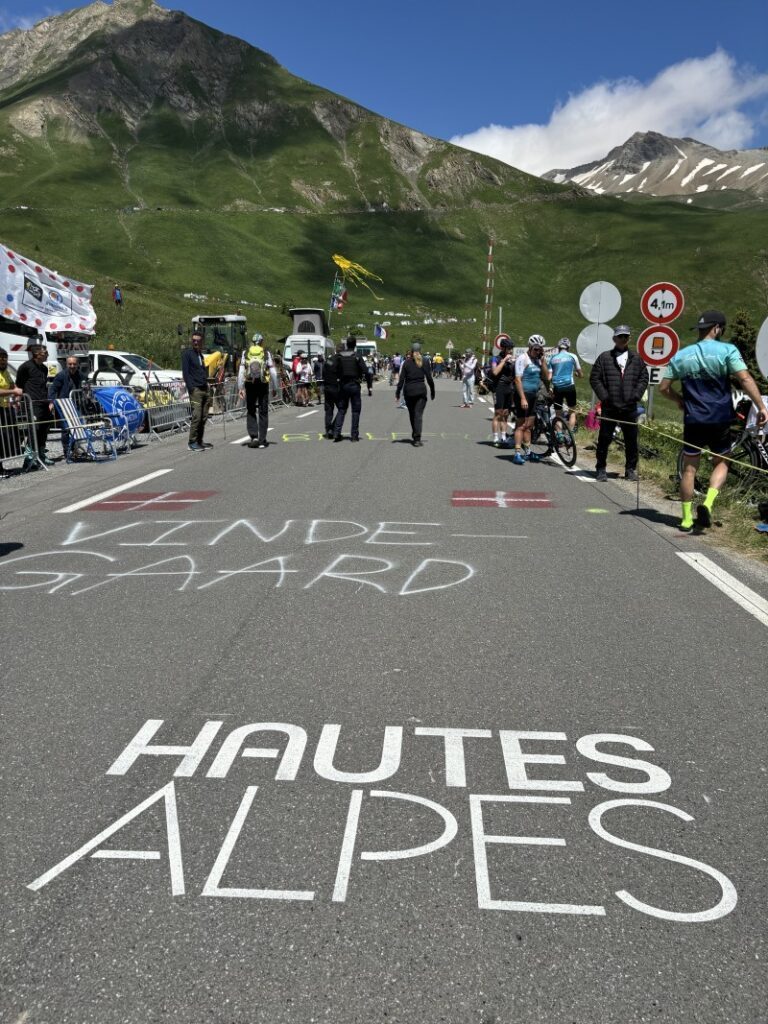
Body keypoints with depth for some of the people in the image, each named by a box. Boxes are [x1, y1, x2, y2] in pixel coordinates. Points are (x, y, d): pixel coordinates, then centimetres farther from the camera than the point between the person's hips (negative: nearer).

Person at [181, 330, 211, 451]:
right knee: (196, 416, -12)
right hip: (195, 390, -8)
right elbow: (185, 372, -10)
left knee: (203, 417, 6)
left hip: (204, 389, 8)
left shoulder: (200, 354, 20)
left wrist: (207, 389, 17)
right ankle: (192, 442, -7)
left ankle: (199, 441, 13)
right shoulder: (187, 353, -3)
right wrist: (191, 388, -17)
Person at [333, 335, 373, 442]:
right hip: (354, 385, -3)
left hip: (343, 385, 3)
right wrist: (370, 386, -7)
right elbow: (366, 372, -12)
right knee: (355, 410, 5)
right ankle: (354, 435, 5)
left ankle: (336, 432, 1)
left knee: (341, 409, 12)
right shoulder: (357, 356, -9)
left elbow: (335, 371, 2)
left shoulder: (339, 356, 1)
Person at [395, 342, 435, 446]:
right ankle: (417, 439, -14)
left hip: (408, 390, 1)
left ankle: (415, 435, 27)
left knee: (412, 414, 15)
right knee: (418, 414, -4)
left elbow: (401, 380, -2)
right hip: (421, 390, -1)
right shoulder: (425, 362, 0)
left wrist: (397, 394, 2)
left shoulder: (407, 363, 1)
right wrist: (432, 392, 8)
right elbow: (429, 379, -2)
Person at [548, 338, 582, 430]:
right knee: (572, 411, 11)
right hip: (569, 386, -2)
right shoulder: (572, 356, 3)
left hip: (557, 387, 2)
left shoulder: (553, 358, 8)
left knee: (558, 414, 8)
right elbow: (579, 373, 10)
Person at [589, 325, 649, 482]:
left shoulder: (636, 359, 10)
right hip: (609, 407, -2)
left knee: (631, 440, 6)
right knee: (604, 438, 2)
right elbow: (594, 378, 2)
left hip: (629, 407, 2)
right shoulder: (604, 358, 4)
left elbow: (644, 378, 10)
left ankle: (631, 469, 17)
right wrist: (604, 396, -6)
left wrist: (636, 395, -2)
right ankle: (601, 469, 13)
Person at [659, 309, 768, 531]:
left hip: (693, 420, 2)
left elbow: (663, 388, 6)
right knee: (721, 463, 16)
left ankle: (687, 519, 10)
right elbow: (745, 379, -15)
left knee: (689, 468, 9)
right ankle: (708, 503, -6)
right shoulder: (727, 350, -6)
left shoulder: (681, 356, 4)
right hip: (720, 420, -2)